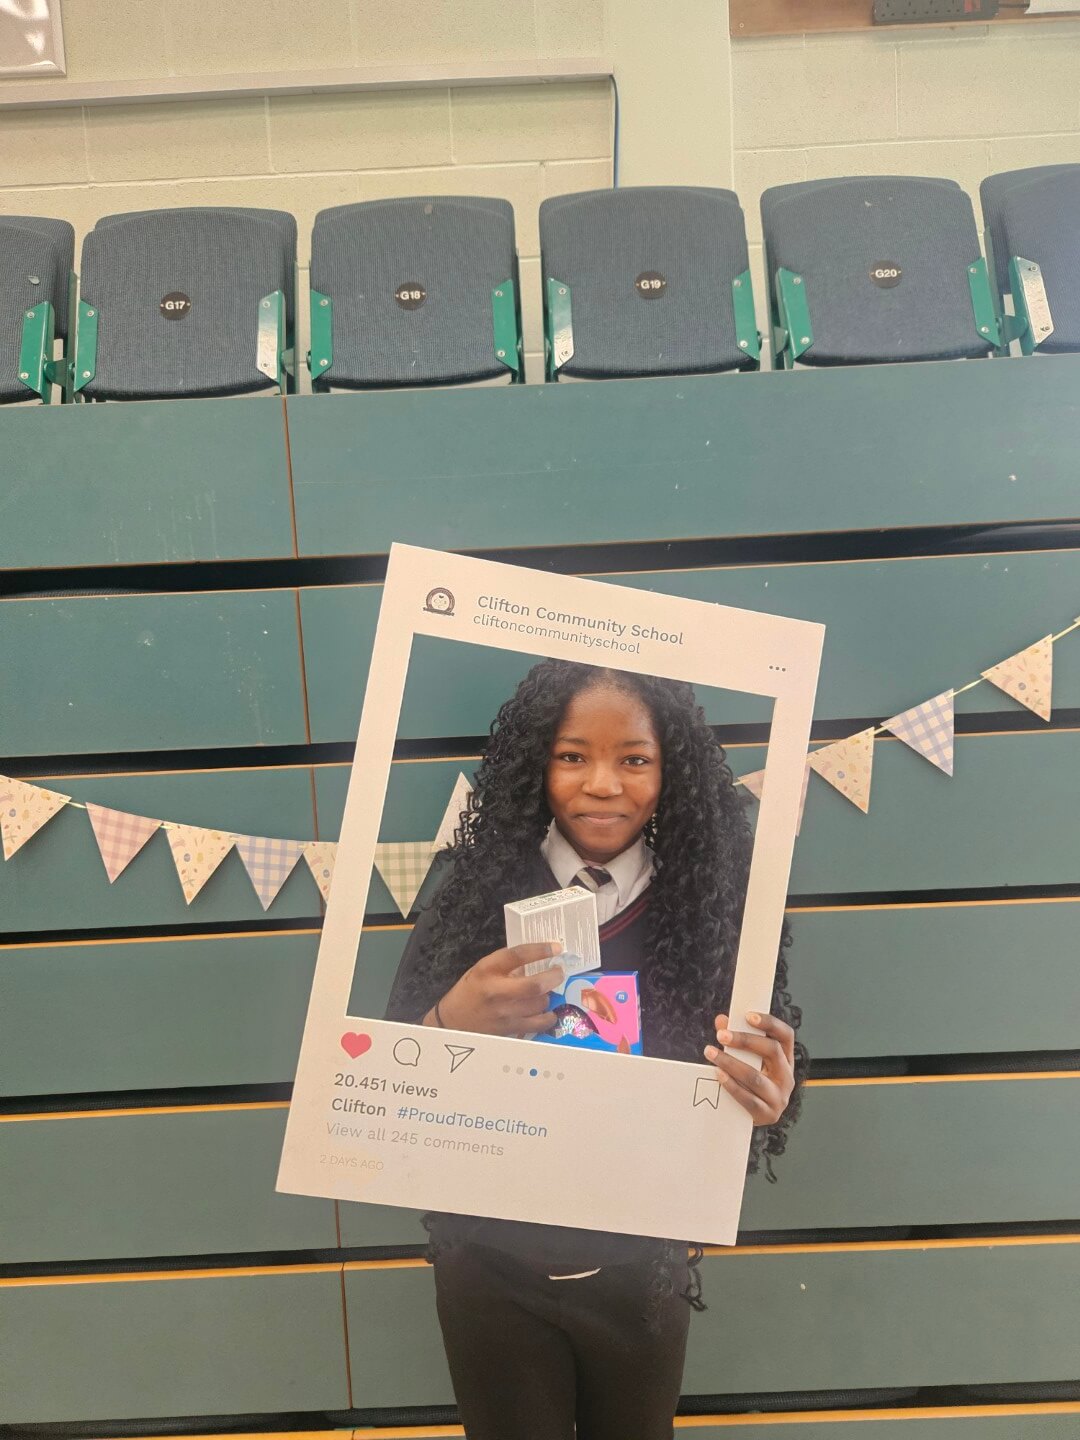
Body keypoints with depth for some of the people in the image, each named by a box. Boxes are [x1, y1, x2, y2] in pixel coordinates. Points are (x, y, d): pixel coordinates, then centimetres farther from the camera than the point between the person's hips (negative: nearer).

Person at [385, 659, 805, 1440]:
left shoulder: (711, 901, -13)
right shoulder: (480, 891, -13)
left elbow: (761, 1088, -6)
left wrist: (766, 1103, -29)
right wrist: (453, 1021, -31)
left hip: (642, 1272, 1)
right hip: (494, 1269, 0)